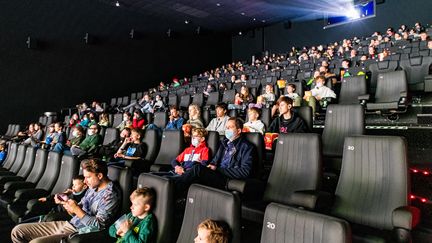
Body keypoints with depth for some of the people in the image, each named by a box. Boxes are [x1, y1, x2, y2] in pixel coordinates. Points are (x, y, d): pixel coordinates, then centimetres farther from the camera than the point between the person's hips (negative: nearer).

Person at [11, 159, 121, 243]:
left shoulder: (110, 195, -18)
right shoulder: (93, 187, 9)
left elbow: (98, 226, -21)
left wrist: (77, 209, -22)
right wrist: (65, 203, -3)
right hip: (68, 224, 9)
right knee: (17, 231, 9)